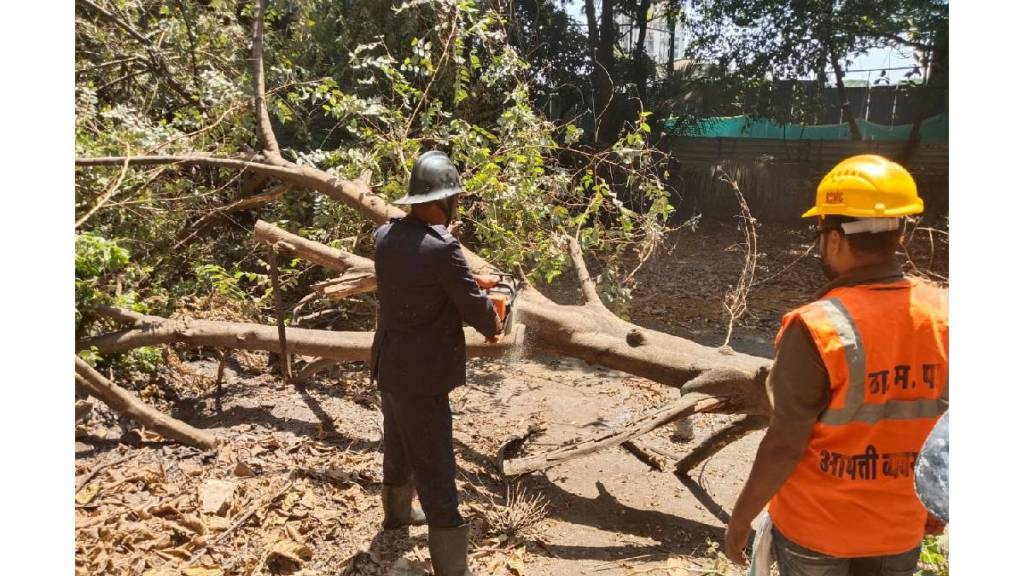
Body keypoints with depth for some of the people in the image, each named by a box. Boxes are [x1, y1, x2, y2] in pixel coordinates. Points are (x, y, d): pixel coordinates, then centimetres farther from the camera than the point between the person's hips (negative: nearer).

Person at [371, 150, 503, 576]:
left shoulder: (385, 236, 0)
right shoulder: (442, 247, -23)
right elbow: (475, 307, -15)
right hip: (421, 372, -8)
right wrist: (493, 327, 6)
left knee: (400, 442, 28)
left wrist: (469, 281, 17)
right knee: (434, 467, -2)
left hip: (390, 362, 8)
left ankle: (397, 511, 51)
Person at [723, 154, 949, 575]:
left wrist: (740, 519, -7)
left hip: (815, 525, -4)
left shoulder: (818, 328, -26)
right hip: (900, 527, 4)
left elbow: (785, 446, -21)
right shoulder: (944, 316, -11)